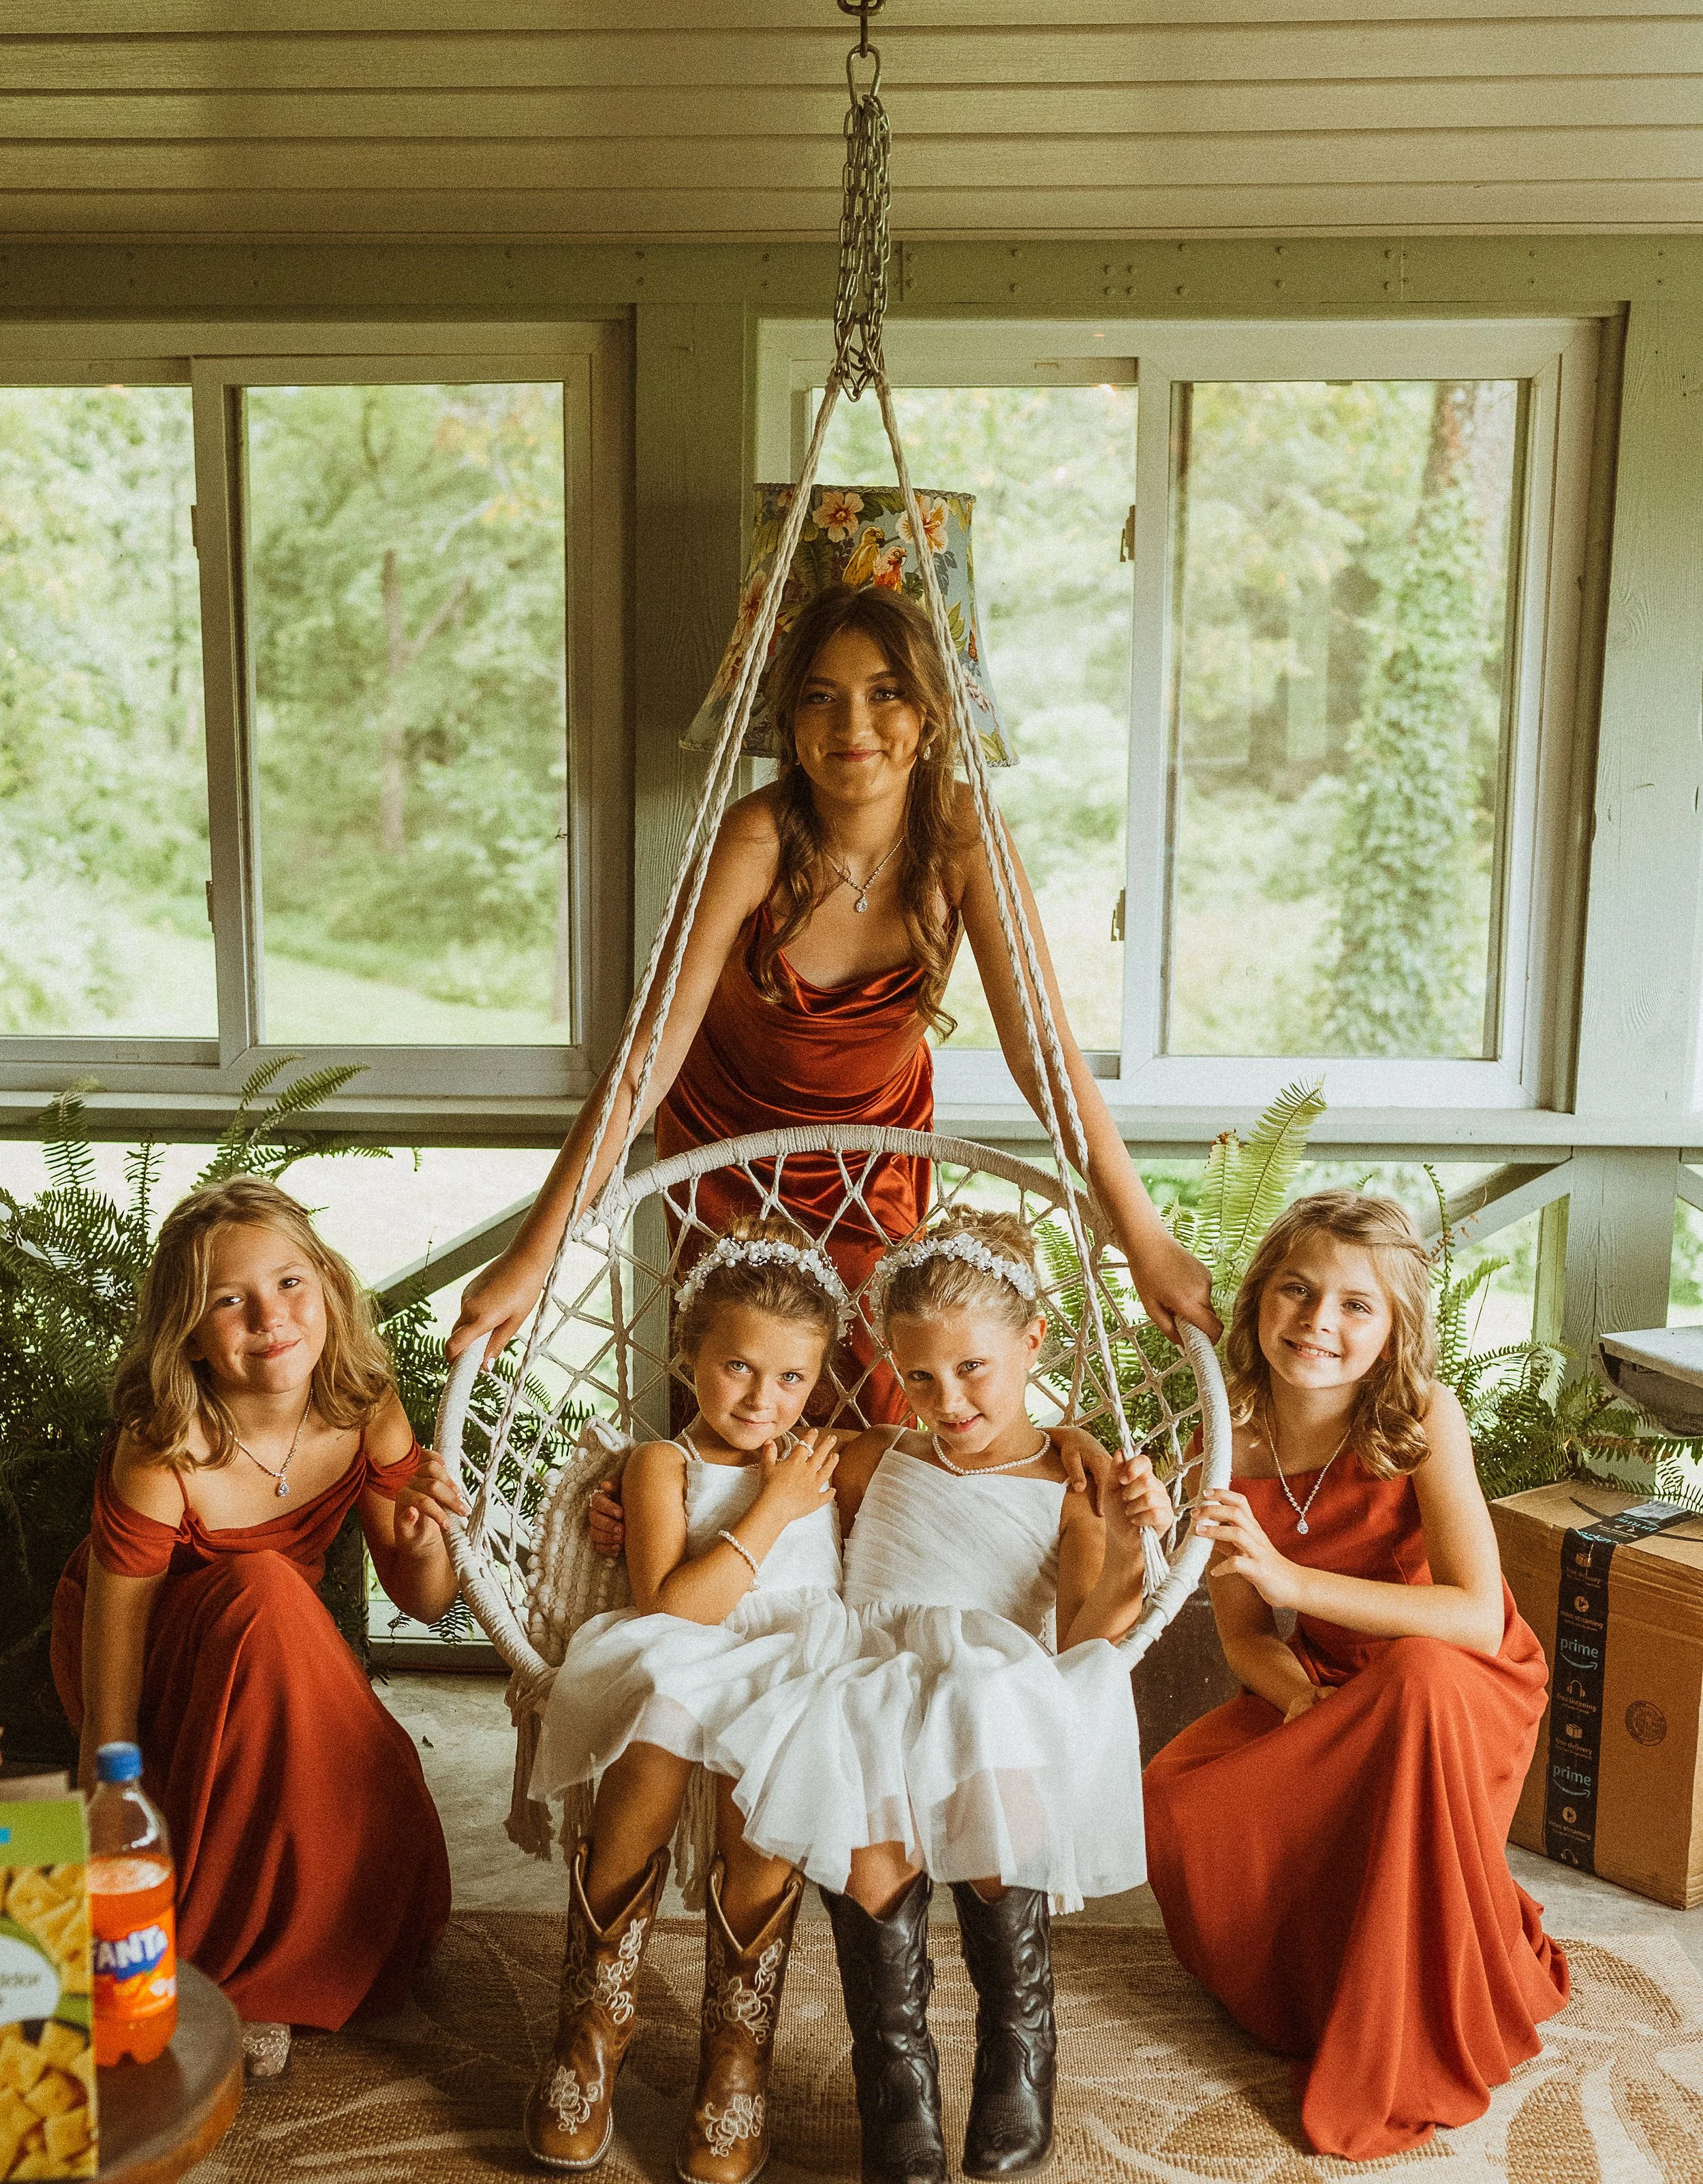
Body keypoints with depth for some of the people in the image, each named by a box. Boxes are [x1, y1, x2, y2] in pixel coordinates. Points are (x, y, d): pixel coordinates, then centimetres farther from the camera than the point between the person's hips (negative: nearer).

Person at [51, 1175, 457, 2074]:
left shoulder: (364, 1411, -18)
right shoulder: (159, 1458, -31)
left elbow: (427, 1603, -8)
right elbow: (110, 1726, -27)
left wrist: (422, 1536, -30)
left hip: (278, 1662, 4)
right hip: (156, 1657, -3)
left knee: (392, 1852, -20)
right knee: (262, 1591, -37)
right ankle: (214, 1971, -21)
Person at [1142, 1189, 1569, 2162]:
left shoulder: (1422, 1417, -25)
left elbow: (1477, 1616, -33)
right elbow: (1246, 1634, -5)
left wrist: (1291, 1577, -41)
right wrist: (1304, 1703, -27)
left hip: (1458, 1683, -3)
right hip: (1326, 1687, 4)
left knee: (1418, 1678, -39)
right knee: (1174, 1802, -21)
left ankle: (1417, 2041, -18)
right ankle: (1326, 1988, 12)